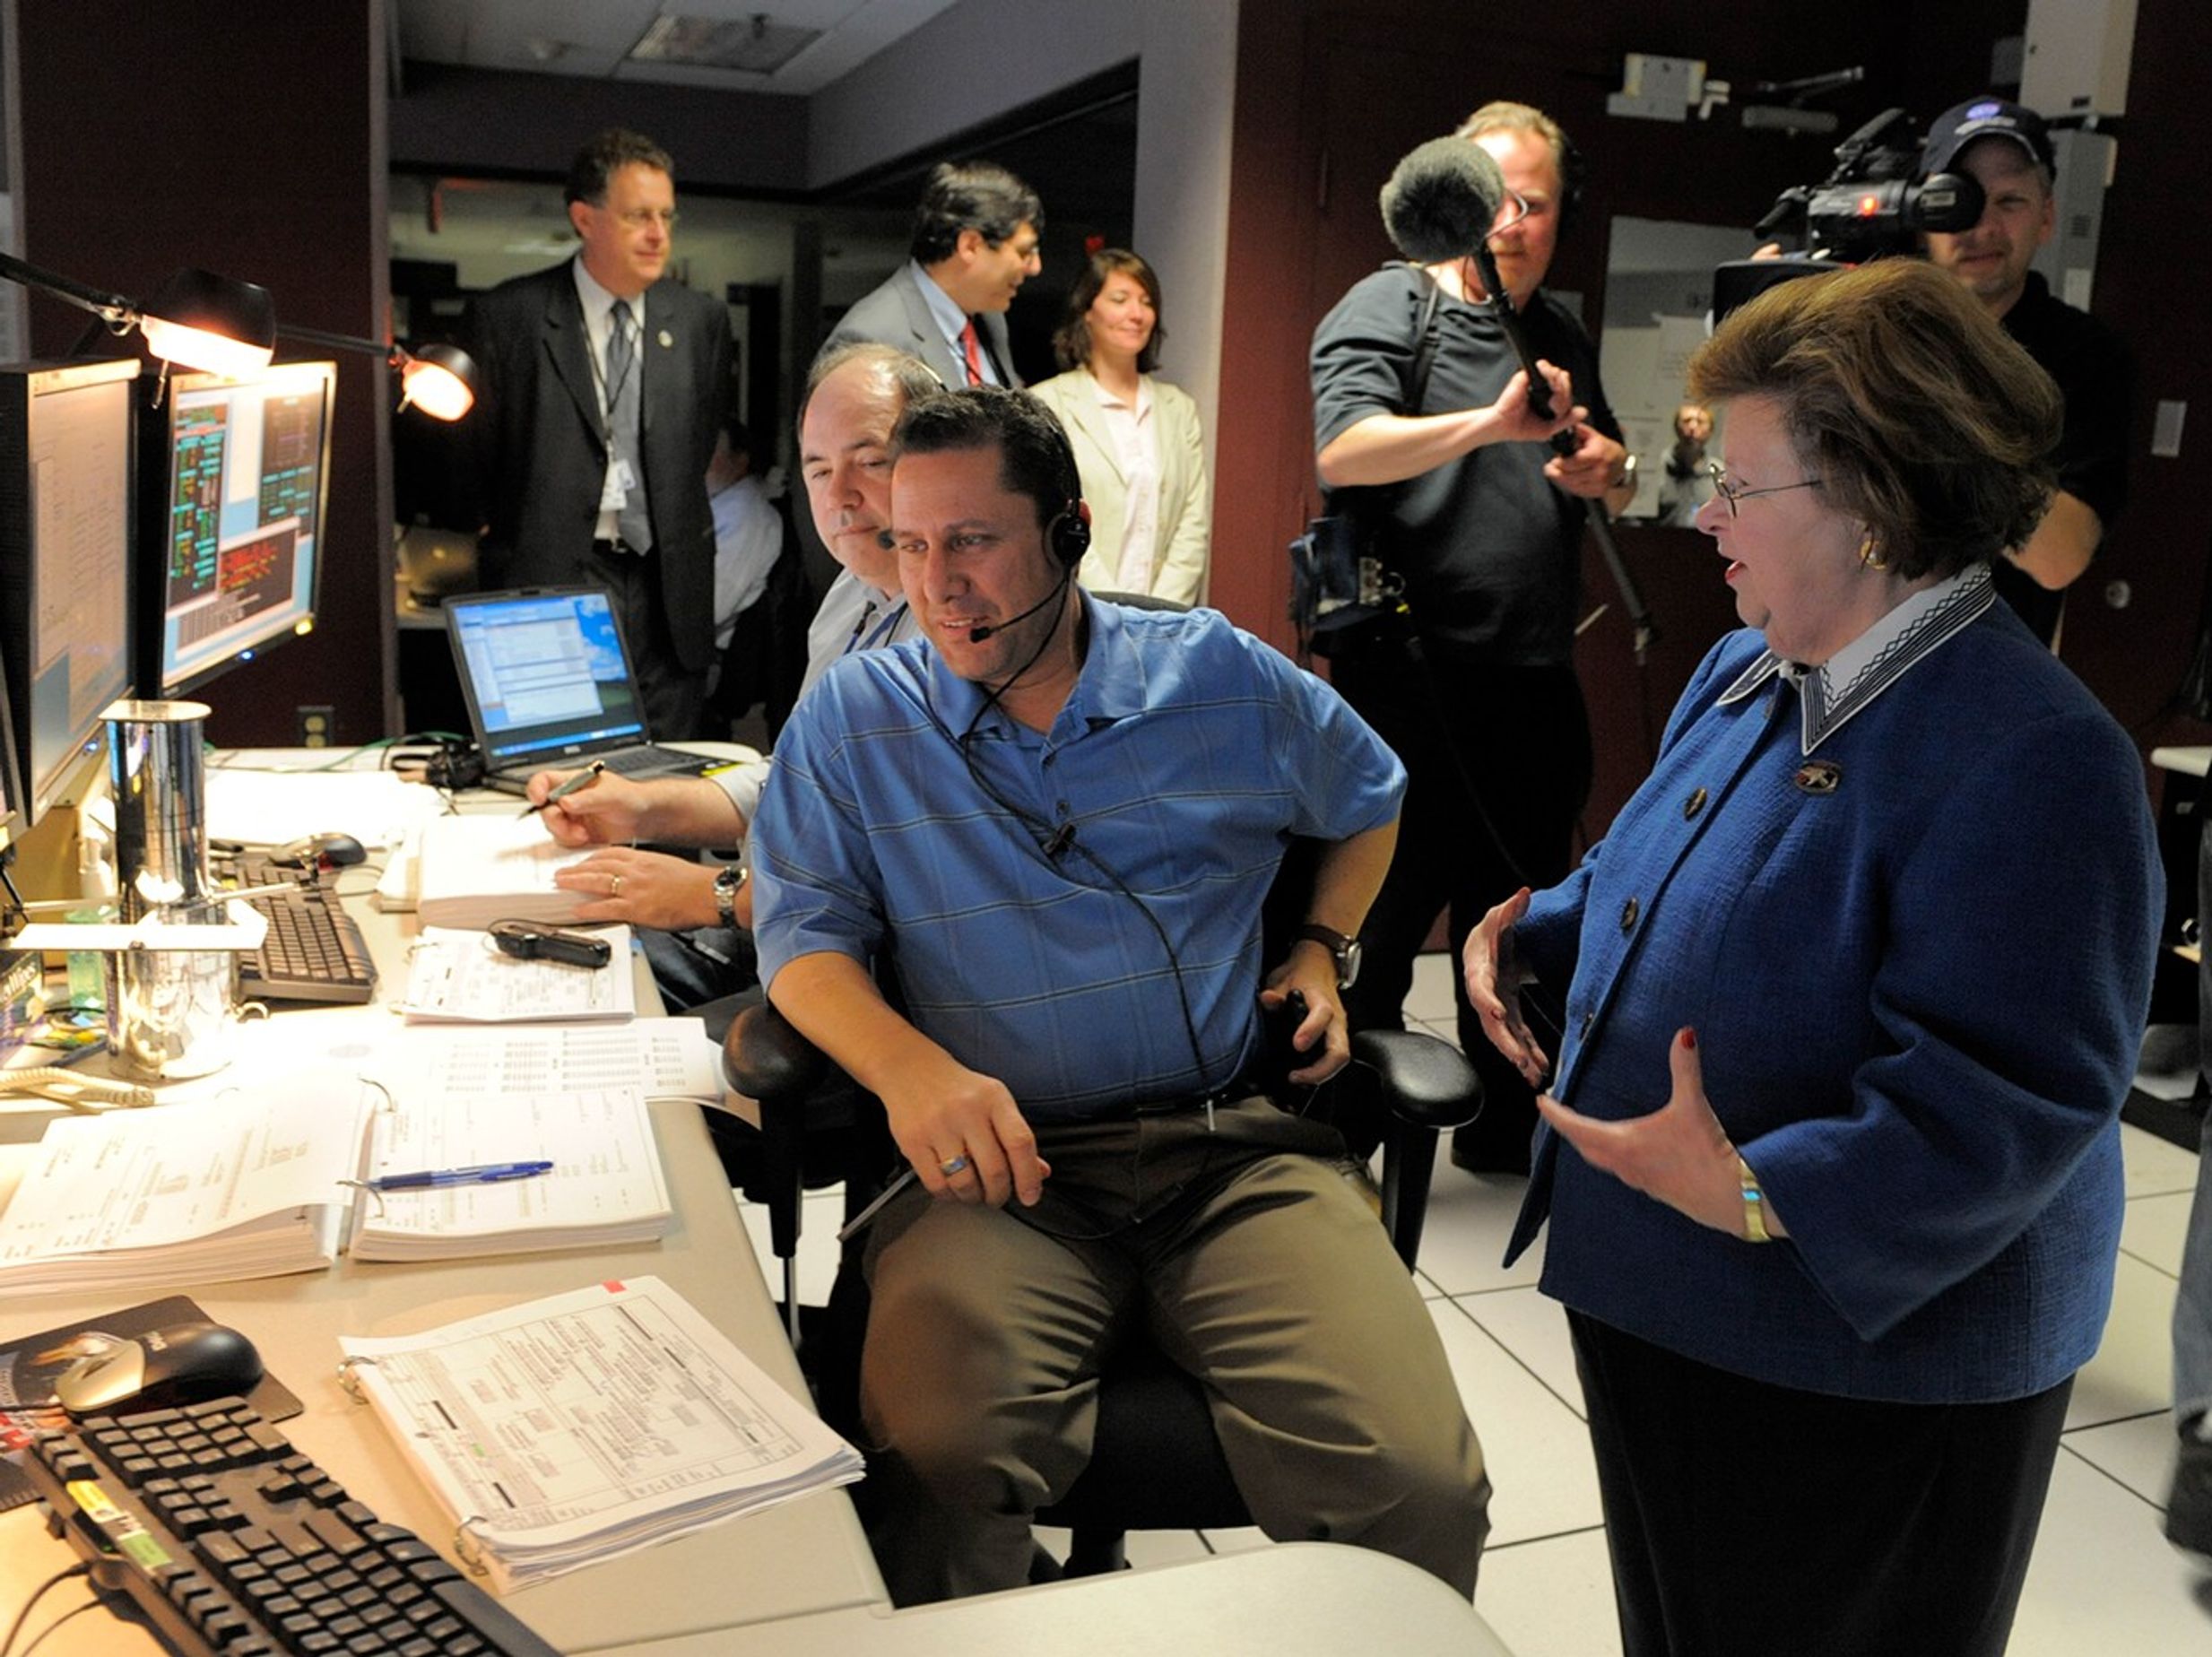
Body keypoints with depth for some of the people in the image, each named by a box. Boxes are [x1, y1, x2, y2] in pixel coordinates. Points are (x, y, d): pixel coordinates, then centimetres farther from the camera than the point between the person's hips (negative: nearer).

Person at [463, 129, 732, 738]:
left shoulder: (702, 321, 8)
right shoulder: (508, 317, -1)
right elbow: (471, 450, 7)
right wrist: (507, 544, 8)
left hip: (666, 591, 3)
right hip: (550, 585, -2)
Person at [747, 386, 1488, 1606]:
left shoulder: (1219, 674, 11)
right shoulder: (853, 716, 8)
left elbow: (1367, 802, 29)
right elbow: (804, 931, 1)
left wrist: (1321, 947, 14)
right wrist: (908, 1066, -18)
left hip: (1238, 1148, 1)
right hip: (1003, 1158, 0)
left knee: (1418, 1490, -22)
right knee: (934, 1467, -31)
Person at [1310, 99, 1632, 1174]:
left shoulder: (1560, 334, 18)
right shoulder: (1387, 308, -4)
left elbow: (1616, 482, 27)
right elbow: (1345, 449, -23)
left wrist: (1606, 466, 3)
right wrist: (1492, 422, -36)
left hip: (1533, 683, 7)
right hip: (1409, 677, -7)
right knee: (1378, 923, 1)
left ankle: (1506, 1127, 32)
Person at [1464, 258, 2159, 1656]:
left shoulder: (2035, 763, -26)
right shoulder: (1744, 673, 3)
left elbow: (1996, 1106, -30)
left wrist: (1755, 1193, -37)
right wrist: (1533, 937, 3)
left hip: (1866, 1362, -8)